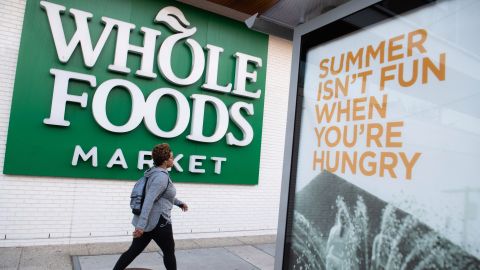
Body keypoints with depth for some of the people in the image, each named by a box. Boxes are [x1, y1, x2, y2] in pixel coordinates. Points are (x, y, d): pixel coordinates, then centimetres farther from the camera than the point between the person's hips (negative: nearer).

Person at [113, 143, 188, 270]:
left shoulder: (156, 173, 11)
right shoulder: (162, 177, -20)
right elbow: (149, 200, -28)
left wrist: (179, 203, 33)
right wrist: (141, 225, -30)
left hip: (147, 221, 8)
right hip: (158, 221, -8)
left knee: (133, 251, 13)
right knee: (169, 251, 11)